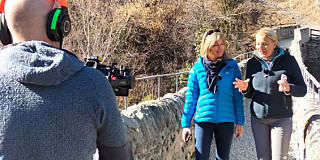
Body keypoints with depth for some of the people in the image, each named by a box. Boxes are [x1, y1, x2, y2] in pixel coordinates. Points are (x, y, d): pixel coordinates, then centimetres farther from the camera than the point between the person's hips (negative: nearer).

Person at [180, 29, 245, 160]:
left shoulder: (232, 66, 2)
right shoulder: (197, 68, 0)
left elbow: (238, 96, 5)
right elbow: (191, 97, 4)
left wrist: (240, 122, 2)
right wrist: (186, 124, 3)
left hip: (226, 120, 1)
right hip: (203, 119, -1)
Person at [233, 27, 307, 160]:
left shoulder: (288, 61, -4)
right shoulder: (252, 63, 4)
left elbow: (302, 90, -2)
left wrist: (288, 88, -23)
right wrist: (245, 89, -12)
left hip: (281, 119, -3)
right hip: (258, 119, 3)